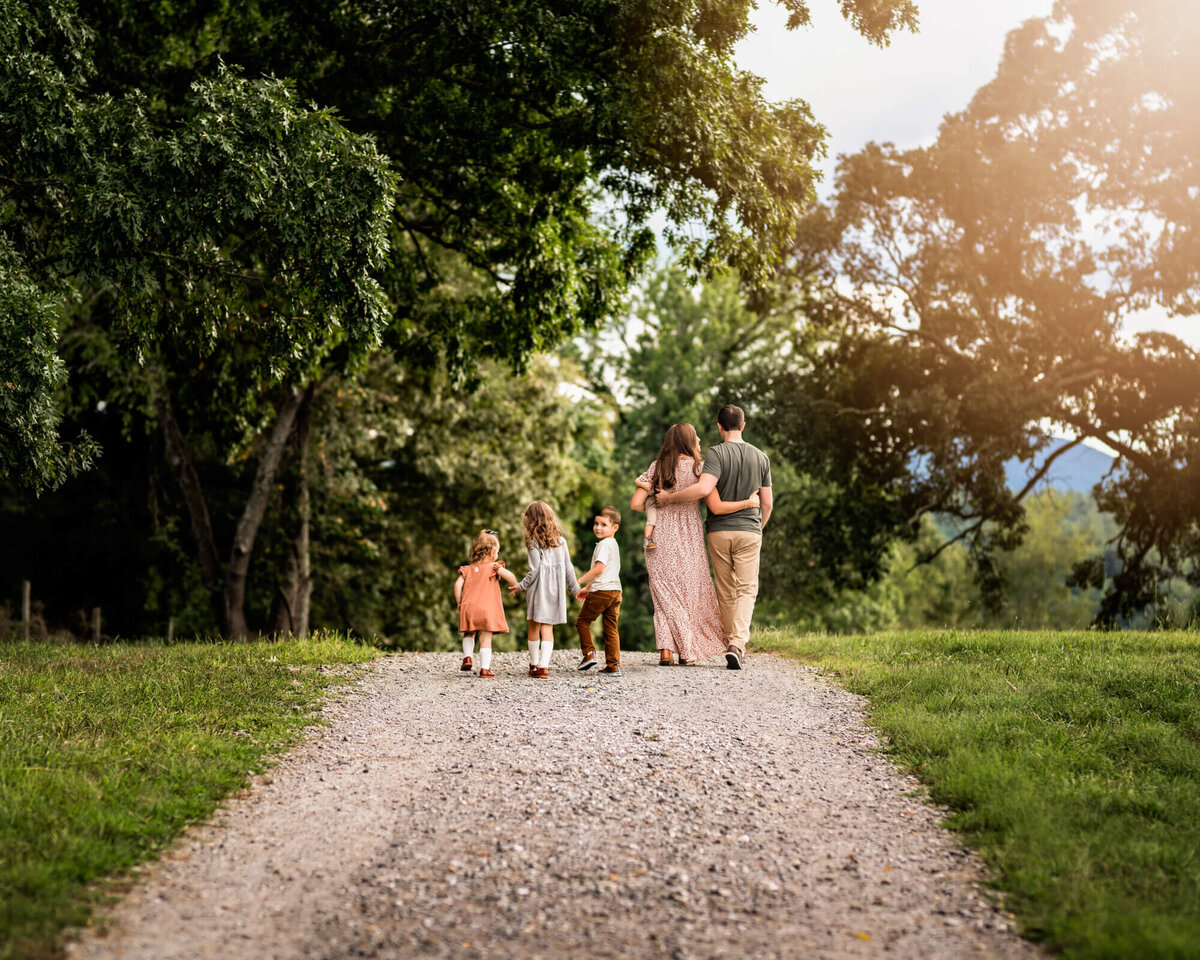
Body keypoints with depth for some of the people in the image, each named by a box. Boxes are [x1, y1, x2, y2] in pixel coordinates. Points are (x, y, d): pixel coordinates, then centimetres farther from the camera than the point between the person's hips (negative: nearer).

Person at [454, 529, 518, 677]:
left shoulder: (467, 569, 12)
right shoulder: (493, 566, 0)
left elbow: (458, 585, 1)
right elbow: (509, 576, -14)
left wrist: (459, 603, 9)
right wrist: (515, 586, 6)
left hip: (468, 608, 4)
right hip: (487, 609, -4)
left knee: (469, 634, 24)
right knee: (486, 639, 0)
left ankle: (467, 657, 5)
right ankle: (484, 669, -2)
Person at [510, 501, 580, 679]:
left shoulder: (533, 542, -8)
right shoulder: (561, 541, 5)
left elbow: (534, 570, -12)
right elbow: (568, 567, 7)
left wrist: (522, 586, 1)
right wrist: (574, 588, 19)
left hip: (539, 589, -3)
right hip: (556, 589, 3)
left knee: (534, 626, 13)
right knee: (548, 628, 2)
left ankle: (534, 665, 21)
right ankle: (543, 666, -11)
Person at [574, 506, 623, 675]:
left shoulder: (604, 544, -10)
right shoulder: (613, 544, 20)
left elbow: (599, 569, -21)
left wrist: (579, 582, -17)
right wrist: (587, 587, 30)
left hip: (601, 591, -9)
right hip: (615, 591, 9)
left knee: (582, 620, 6)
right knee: (611, 628, 6)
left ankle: (589, 653, -1)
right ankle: (613, 665, 4)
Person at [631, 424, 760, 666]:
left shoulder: (657, 467, 4)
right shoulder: (698, 467, -5)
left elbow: (636, 503, -3)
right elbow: (716, 507, -13)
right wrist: (748, 503, -2)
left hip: (660, 539, 2)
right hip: (688, 540, -2)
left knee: (665, 593, 9)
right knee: (690, 591, 12)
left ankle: (666, 649, -5)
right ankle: (686, 651, 13)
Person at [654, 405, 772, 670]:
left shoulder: (716, 453, -8)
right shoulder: (761, 457, 4)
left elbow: (704, 489, -25)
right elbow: (766, 503, 7)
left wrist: (668, 498, -15)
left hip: (719, 531, -1)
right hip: (749, 531, 1)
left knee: (726, 592, 11)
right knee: (747, 589, 2)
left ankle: (731, 647, 17)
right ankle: (737, 643, -17)